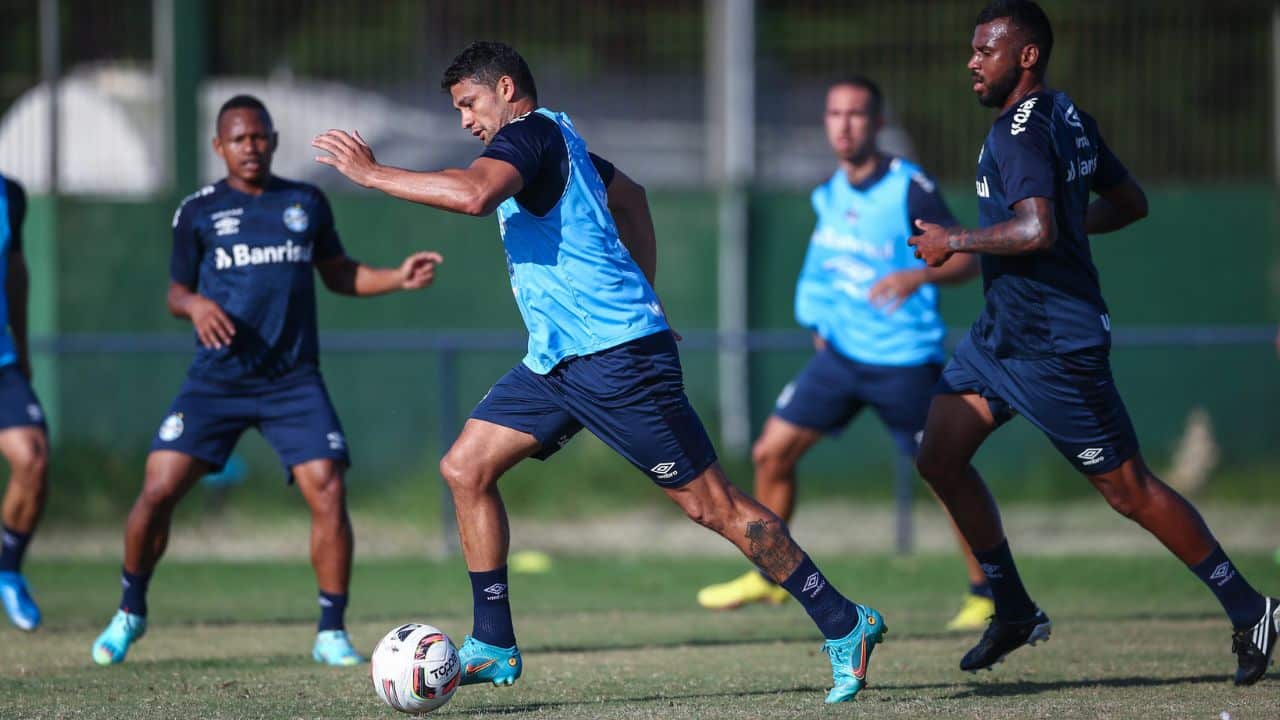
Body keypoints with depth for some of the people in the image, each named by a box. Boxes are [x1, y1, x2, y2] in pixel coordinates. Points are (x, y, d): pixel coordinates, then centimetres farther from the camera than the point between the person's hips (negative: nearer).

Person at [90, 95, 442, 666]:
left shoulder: (307, 203, 9)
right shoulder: (199, 211, 4)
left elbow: (338, 274, 19)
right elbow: (176, 291, 10)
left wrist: (398, 278, 4)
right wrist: (195, 305, -13)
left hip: (293, 382, 1)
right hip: (216, 379, -1)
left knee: (328, 493, -14)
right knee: (158, 490, -9)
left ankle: (331, 634, -2)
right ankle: (130, 613, 14)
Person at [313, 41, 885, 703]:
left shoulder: (530, 132, -11)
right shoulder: (553, 141, 19)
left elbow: (473, 194, -31)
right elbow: (629, 195, 35)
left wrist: (372, 173, -21)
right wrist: (639, 294, 32)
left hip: (615, 356, -10)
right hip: (557, 359, 10)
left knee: (712, 504, -7)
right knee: (465, 468, 3)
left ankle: (844, 627, 1)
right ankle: (494, 647, 6)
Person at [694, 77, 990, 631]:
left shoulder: (909, 187, -14)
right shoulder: (829, 195, 7)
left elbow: (965, 259, -16)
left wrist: (917, 277, -33)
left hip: (905, 362, -6)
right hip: (840, 353, 6)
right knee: (771, 453, 2)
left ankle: (985, 593, 13)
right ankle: (771, 574, 19)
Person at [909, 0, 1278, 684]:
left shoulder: (1021, 133, -20)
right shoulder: (1069, 117, 10)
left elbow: (1036, 232, -33)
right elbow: (1130, 202, 19)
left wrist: (954, 240, -21)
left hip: (1054, 350, -10)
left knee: (1128, 490, -3)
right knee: (939, 456, 7)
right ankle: (1014, 611, 16)